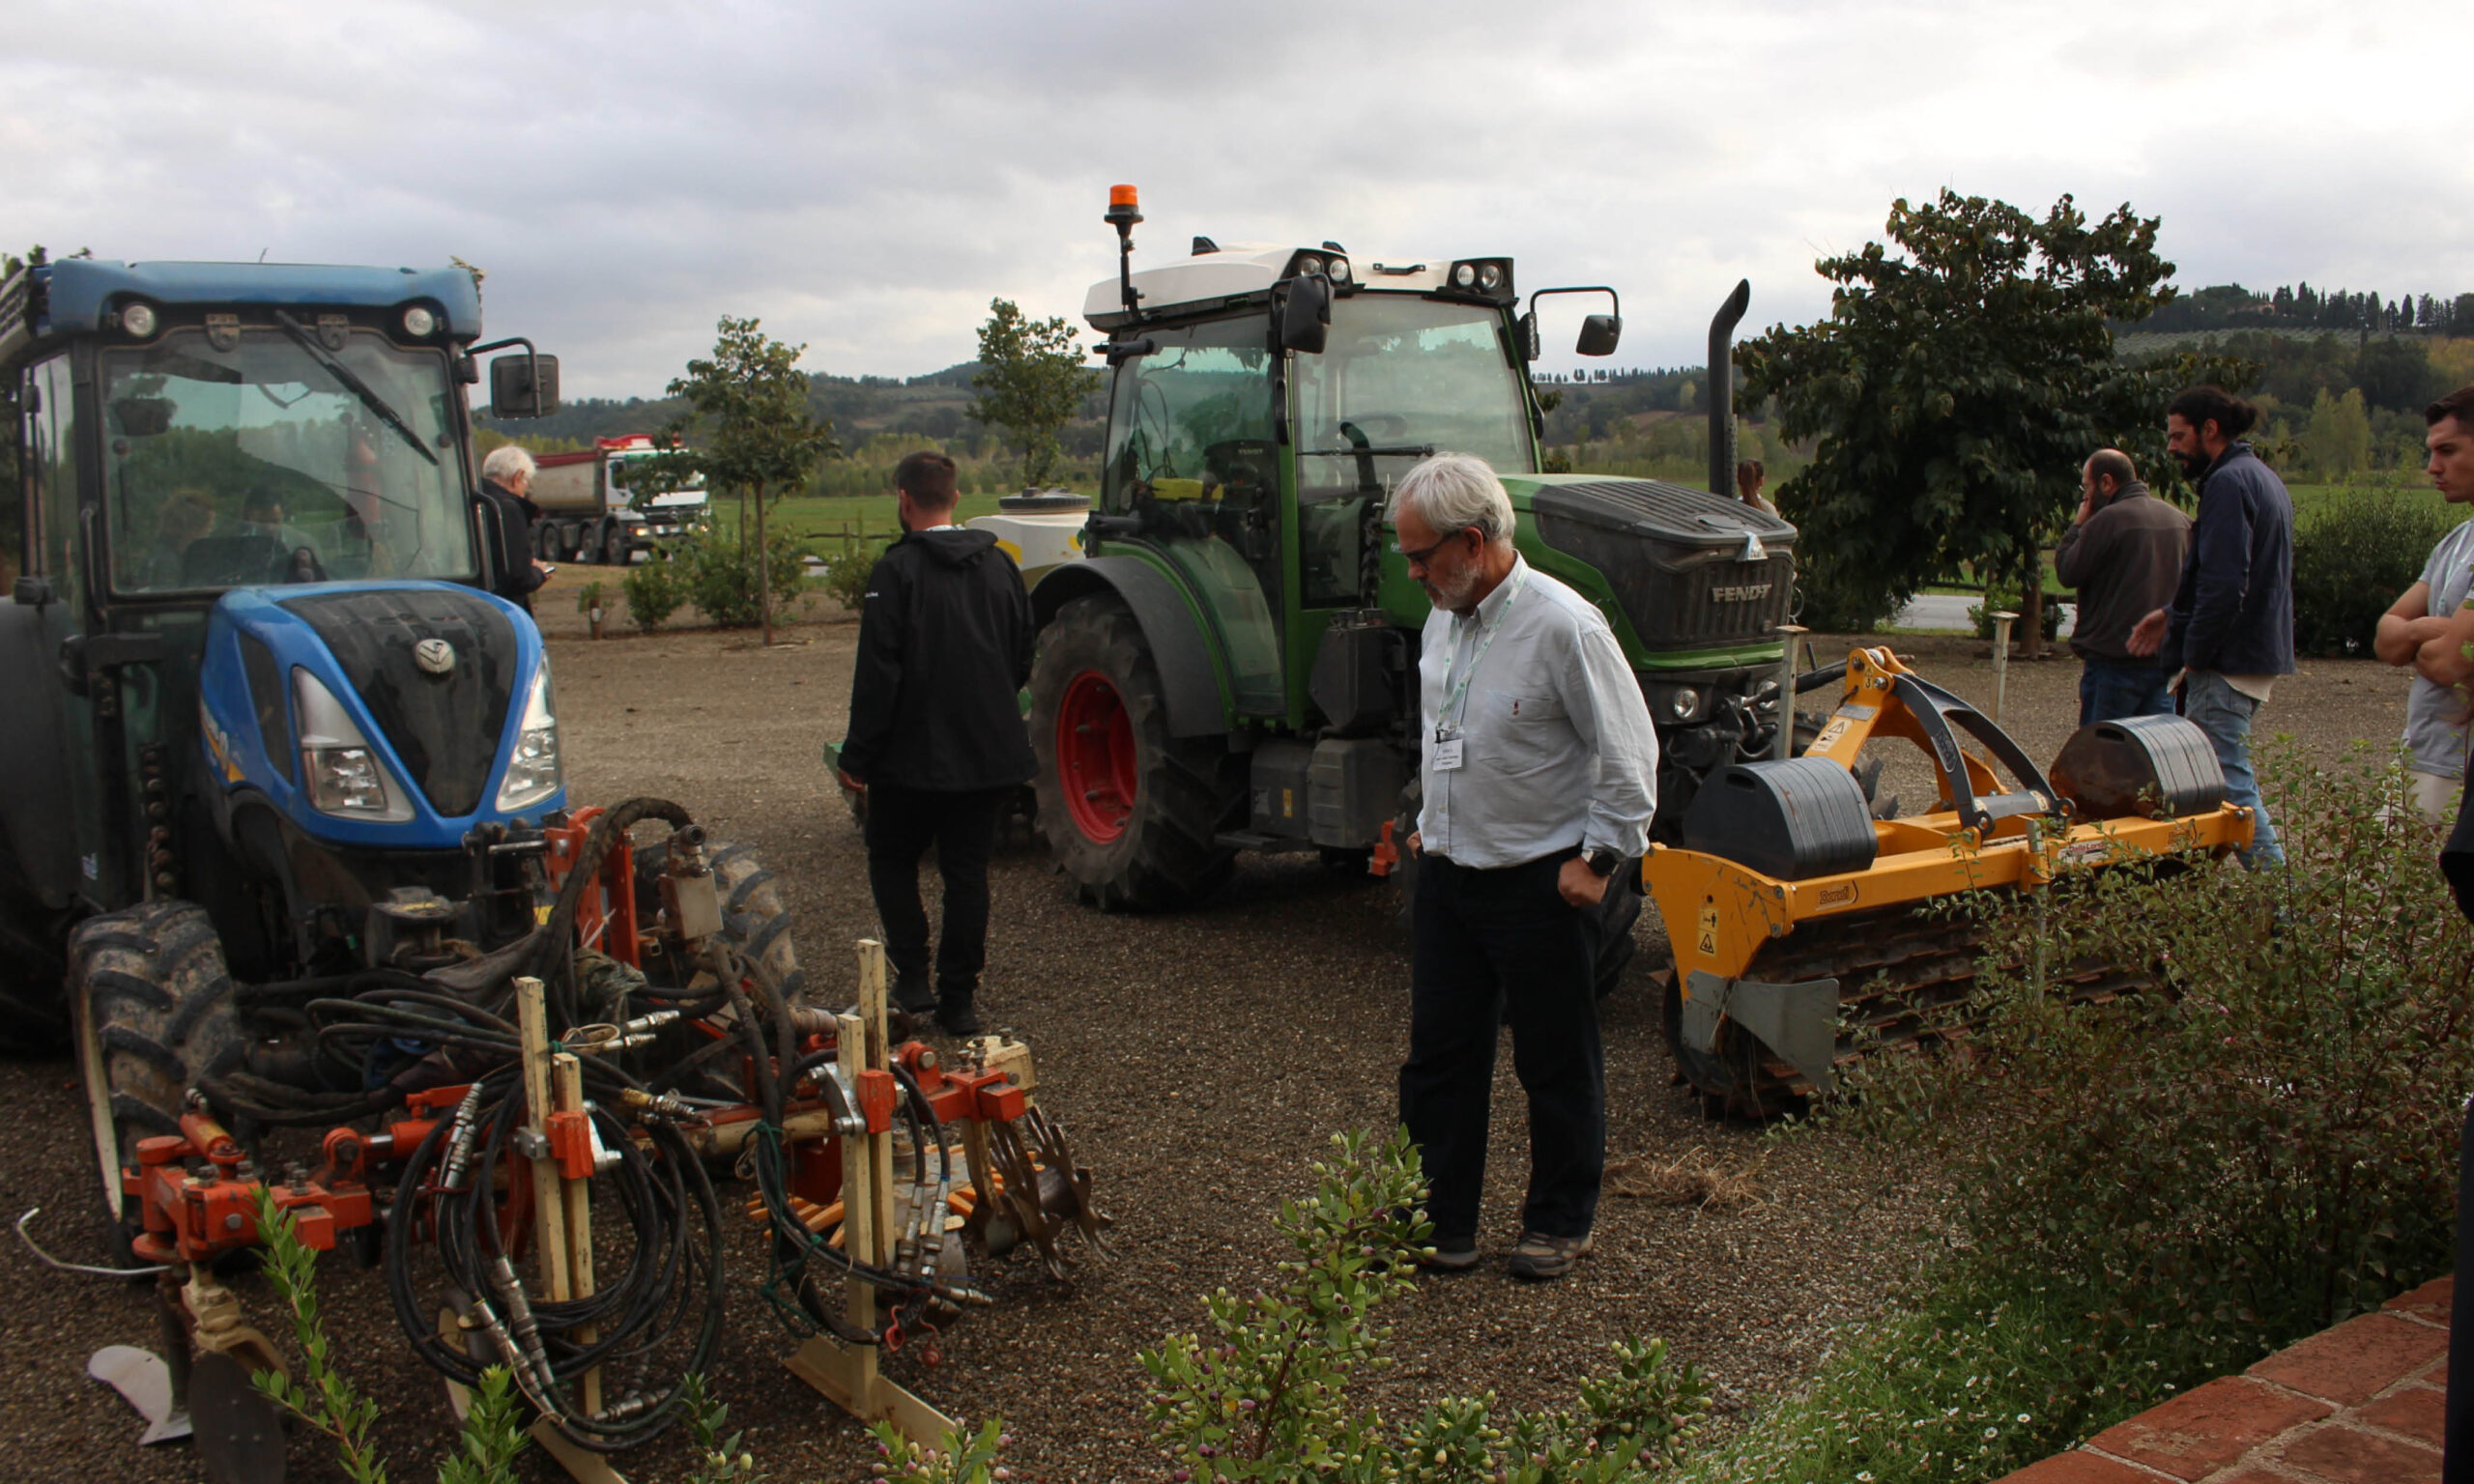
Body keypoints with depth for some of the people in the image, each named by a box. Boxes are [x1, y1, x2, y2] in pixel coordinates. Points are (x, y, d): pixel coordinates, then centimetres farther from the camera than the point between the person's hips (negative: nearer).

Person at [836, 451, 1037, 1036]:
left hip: (915, 754, -4)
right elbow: (1025, 660, 13)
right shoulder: (1000, 566, 6)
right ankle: (959, 999, 11)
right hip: (991, 753, 4)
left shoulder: (897, 570, -12)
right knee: (968, 871, 10)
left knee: (892, 859, 15)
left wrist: (857, 755, -8)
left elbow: (879, 673, -15)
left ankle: (912, 977, 7)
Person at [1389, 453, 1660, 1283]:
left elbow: (1629, 754, -14)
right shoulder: (1445, 618, 5)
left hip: (1539, 881, -7)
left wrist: (1599, 857, -12)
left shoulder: (1563, 624, -18)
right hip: (1448, 872, 7)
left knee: (1555, 1065, 9)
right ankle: (1441, 1222, 24)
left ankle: (1560, 1223, 26)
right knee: (1440, 1055, 11)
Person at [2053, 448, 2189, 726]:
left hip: (2115, 661, -7)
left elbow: (2067, 572, -7)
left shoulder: (2108, 520, -13)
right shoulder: (2182, 521, 11)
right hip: (2168, 660, 7)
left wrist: (2078, 525, 3)